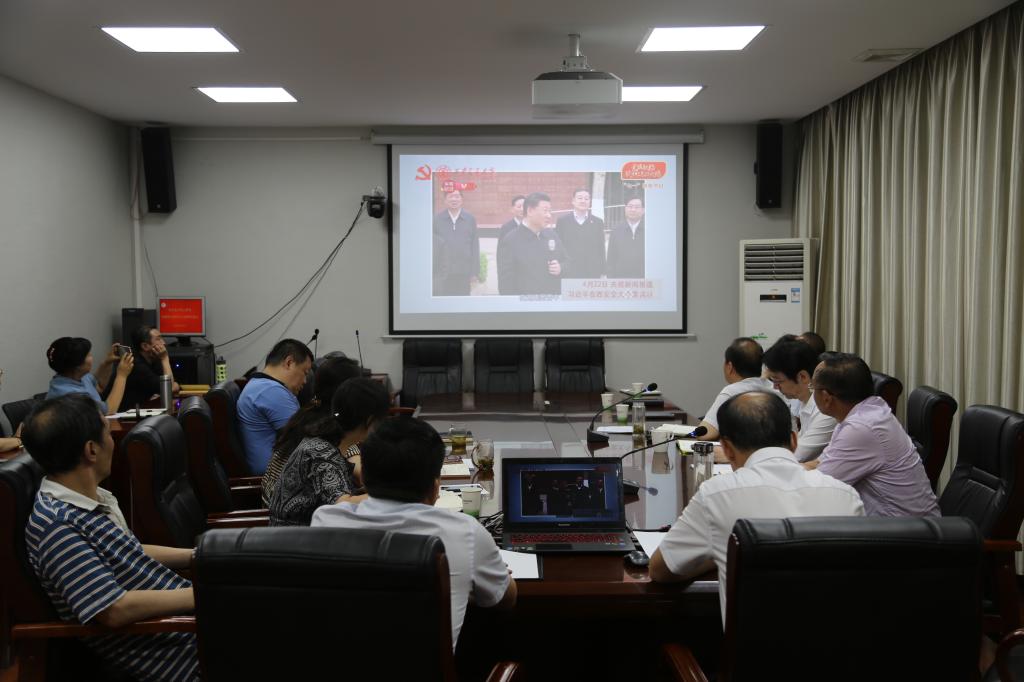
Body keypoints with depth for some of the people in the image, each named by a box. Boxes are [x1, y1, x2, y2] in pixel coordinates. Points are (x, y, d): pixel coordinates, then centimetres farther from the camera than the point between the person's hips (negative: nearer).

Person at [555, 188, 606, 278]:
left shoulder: (598, 222, 11)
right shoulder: (562, 221, 7)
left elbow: (601, 250, 10)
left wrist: (602, 273, 5)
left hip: (592, 274, 1)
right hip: (568, 274, -1)